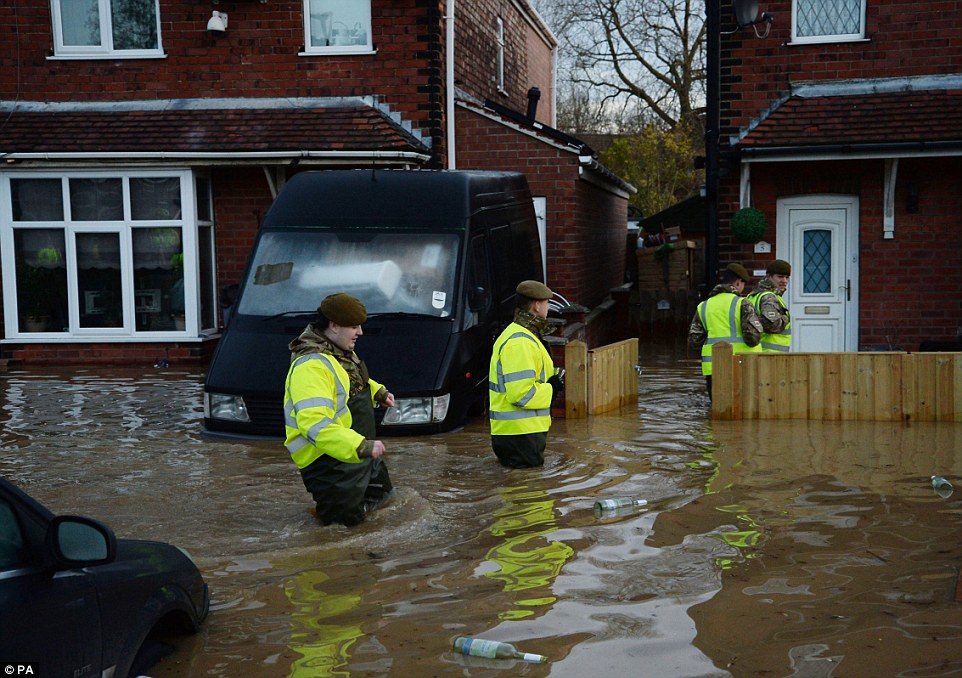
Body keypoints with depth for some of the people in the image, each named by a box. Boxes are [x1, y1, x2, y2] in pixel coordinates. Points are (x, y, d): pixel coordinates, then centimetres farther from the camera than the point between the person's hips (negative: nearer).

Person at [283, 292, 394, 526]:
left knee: (381, 492, 22)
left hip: (359, 451, 10)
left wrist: (378, 392, 13)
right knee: (348, 517, -12)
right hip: (327, 459, -10)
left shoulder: (340, 352, 4)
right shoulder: (311, 366, -29)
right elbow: (314, 424, -39)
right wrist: (362, 446, -43)